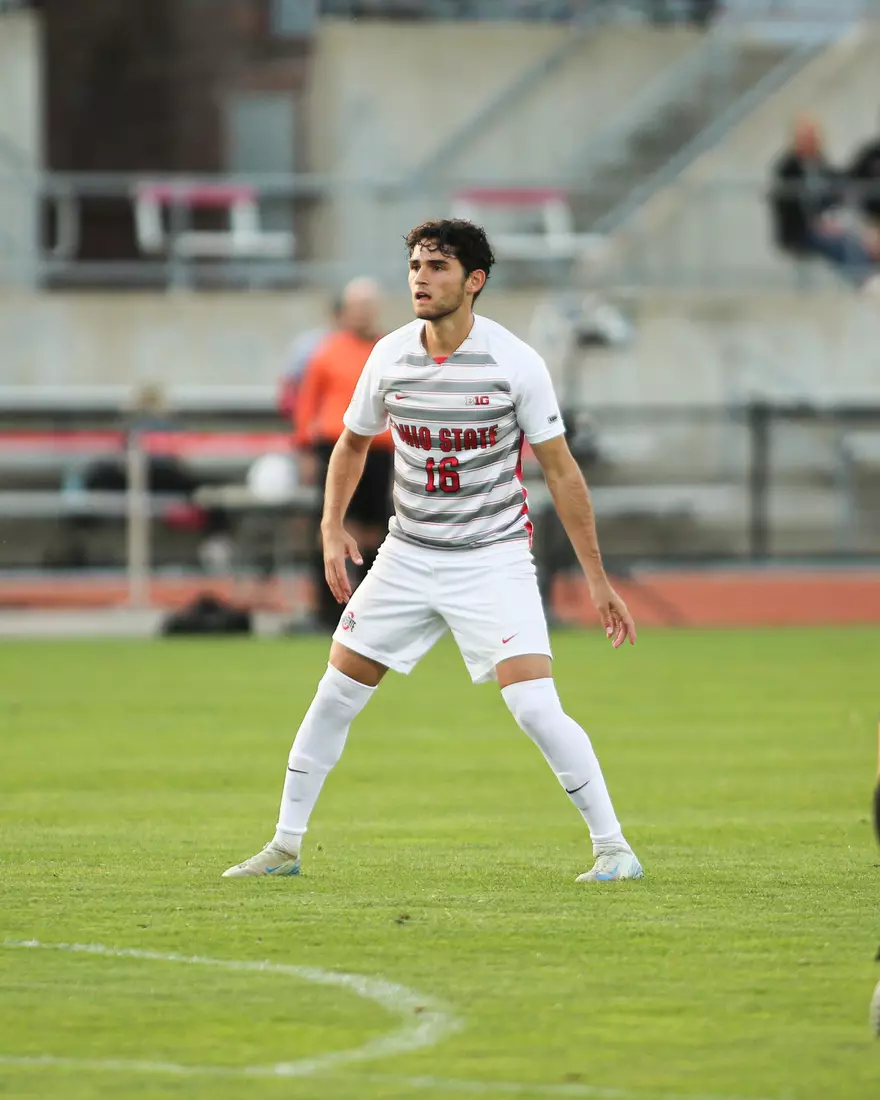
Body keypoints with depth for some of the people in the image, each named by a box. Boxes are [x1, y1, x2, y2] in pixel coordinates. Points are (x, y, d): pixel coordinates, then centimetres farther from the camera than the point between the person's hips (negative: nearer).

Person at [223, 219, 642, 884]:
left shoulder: (516, 362, -13)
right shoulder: (390, 357, -2)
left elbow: (561, 470, -7)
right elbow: (353, 442, 17)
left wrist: (597, 578, -8)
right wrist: (333, 526, 3)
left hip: (496, 560, -4)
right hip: (408, 555, 4)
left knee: (535, 707, -18)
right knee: (335, 694, 5)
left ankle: (613, 847, -7)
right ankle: (286, 846, 18)